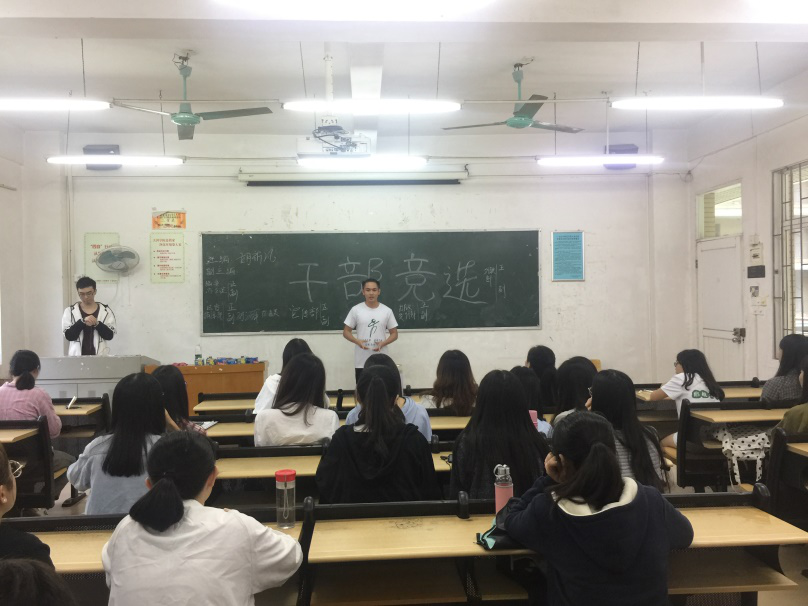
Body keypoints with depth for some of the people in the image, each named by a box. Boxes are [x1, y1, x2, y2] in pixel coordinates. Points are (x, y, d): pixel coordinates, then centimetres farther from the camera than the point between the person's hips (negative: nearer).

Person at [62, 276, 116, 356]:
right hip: (77, 357, 0)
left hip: (100, 356, 0)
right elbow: (69, 336, -5)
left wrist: (97, 324, -17)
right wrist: (82, 322, -19)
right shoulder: (70, 311, 4)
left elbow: (110, 335, -1)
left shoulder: (105, 311, 4)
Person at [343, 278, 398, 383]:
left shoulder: (387, 311, 2)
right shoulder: (356, 310, -1)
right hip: (361, 362, -1)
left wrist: (383, 343, -14)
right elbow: (346, 331, 3)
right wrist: (357, 341, -17)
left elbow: (394, 333, 5)